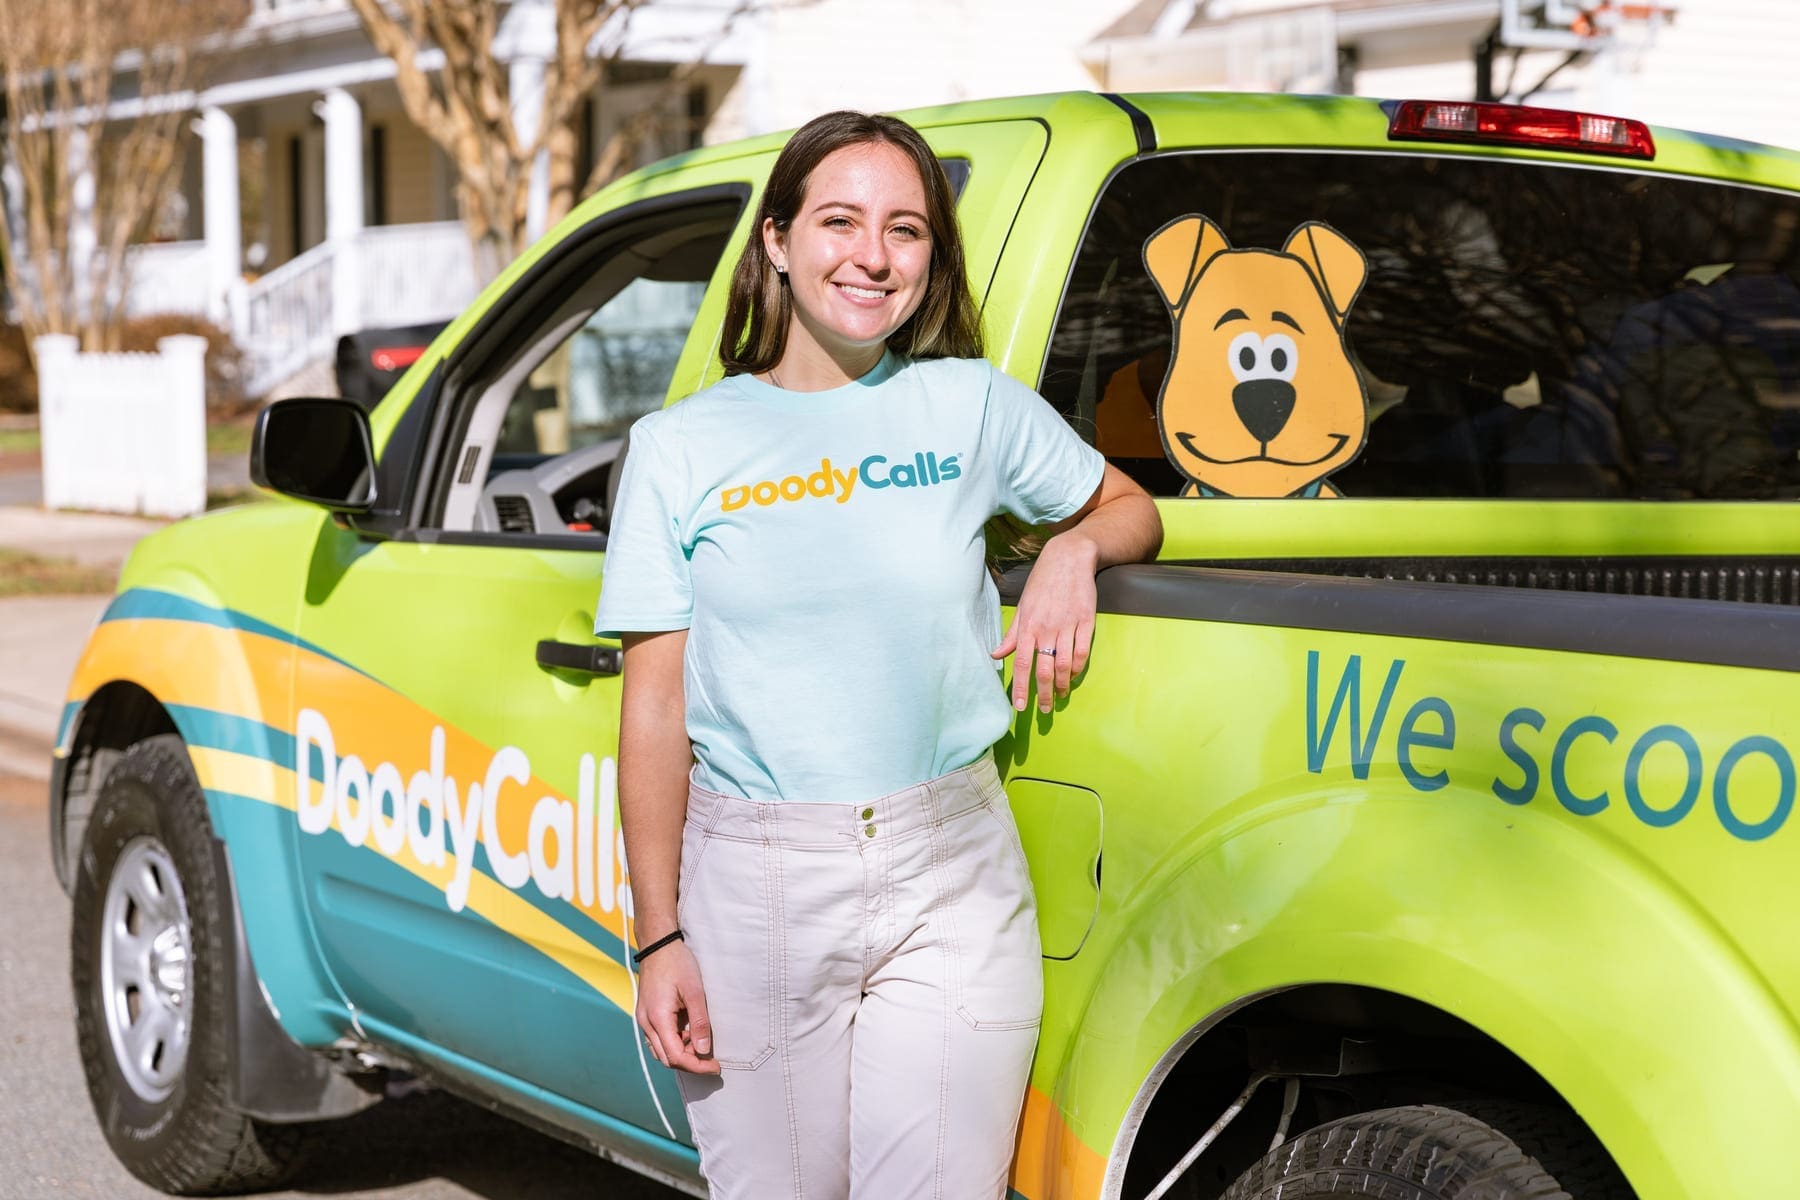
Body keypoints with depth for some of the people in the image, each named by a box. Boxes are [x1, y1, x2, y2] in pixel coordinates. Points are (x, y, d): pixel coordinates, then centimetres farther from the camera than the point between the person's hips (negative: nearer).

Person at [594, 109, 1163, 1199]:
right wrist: (658, 937, -4)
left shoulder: (975, 406, 4)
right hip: (753, 884, 0)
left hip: (951, 876, 1)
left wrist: (1074, 548, -2)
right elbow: (655, 710, 1)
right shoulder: (681, 446, 2)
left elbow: (1132, 510, 21)